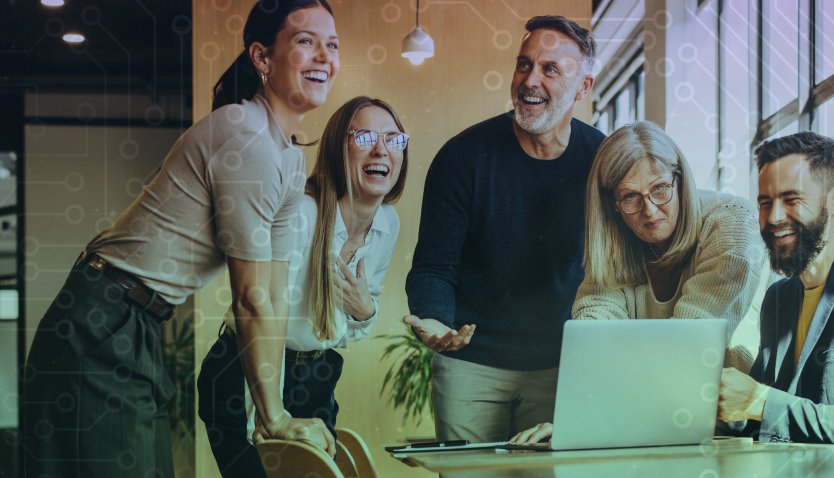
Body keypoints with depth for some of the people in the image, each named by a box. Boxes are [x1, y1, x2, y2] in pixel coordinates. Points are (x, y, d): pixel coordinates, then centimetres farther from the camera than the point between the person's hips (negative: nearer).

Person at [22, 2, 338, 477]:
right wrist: (275, 418, -8)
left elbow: (276, 296, 10)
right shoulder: (245, 139, -20)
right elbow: (252, 299, -16)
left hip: (141, 330, 10)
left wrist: (275, 409, 7)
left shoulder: (293, 162, 10)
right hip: (103, 329, -10)